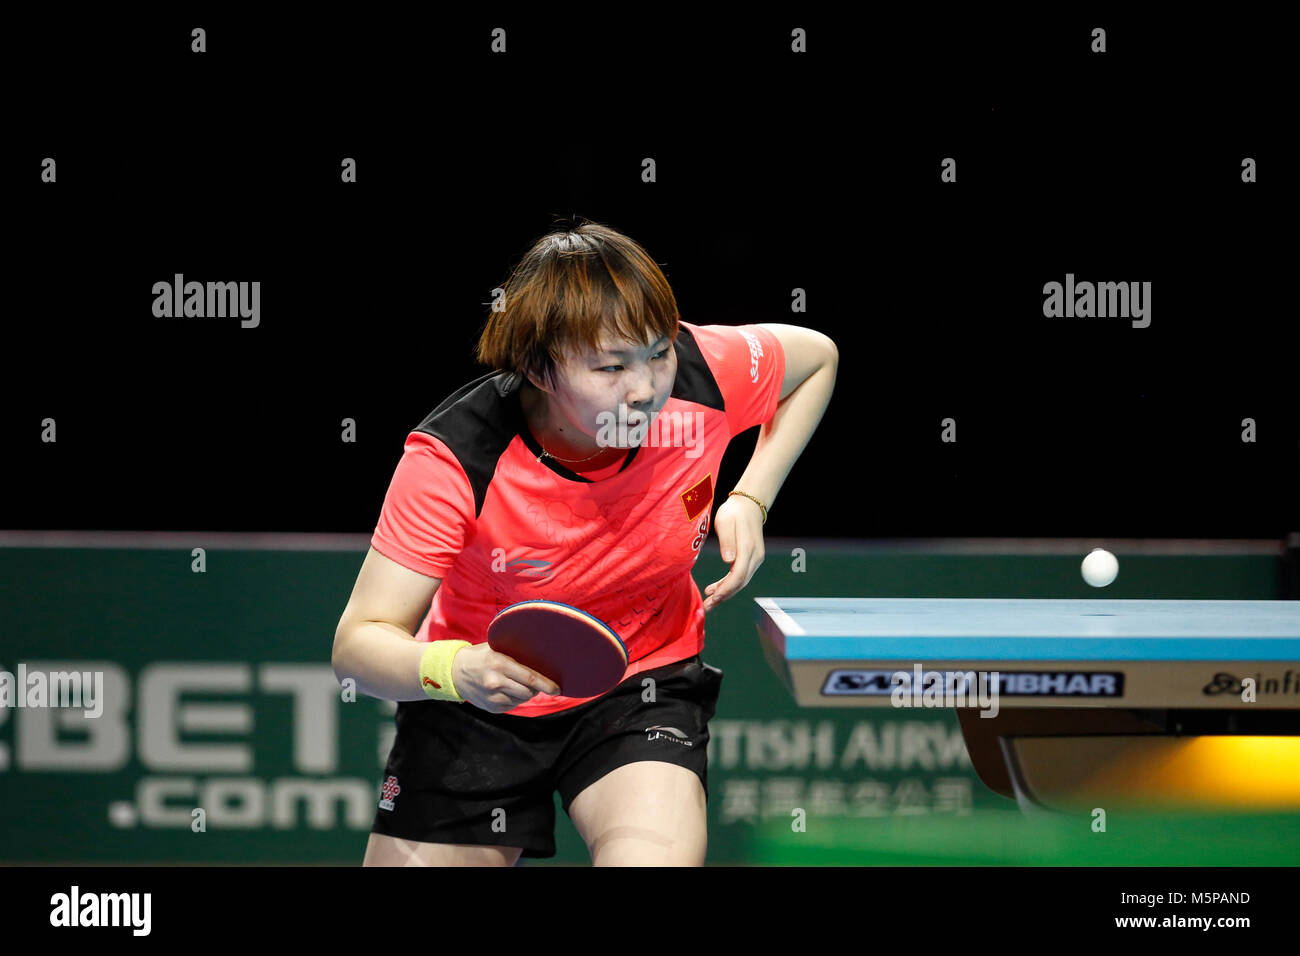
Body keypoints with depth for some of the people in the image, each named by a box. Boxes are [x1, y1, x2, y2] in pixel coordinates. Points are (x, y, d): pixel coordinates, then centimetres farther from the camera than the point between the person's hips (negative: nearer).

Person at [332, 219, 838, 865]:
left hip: (643, 688, 0)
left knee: (653, 860, -28)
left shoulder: (701, 376, -21)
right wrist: (454, 670, -49)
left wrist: (750, 499, -9)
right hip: (476, 708, 0)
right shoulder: (451, 459, -30)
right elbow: (358, 644, -27)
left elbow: (816, 357, 3)